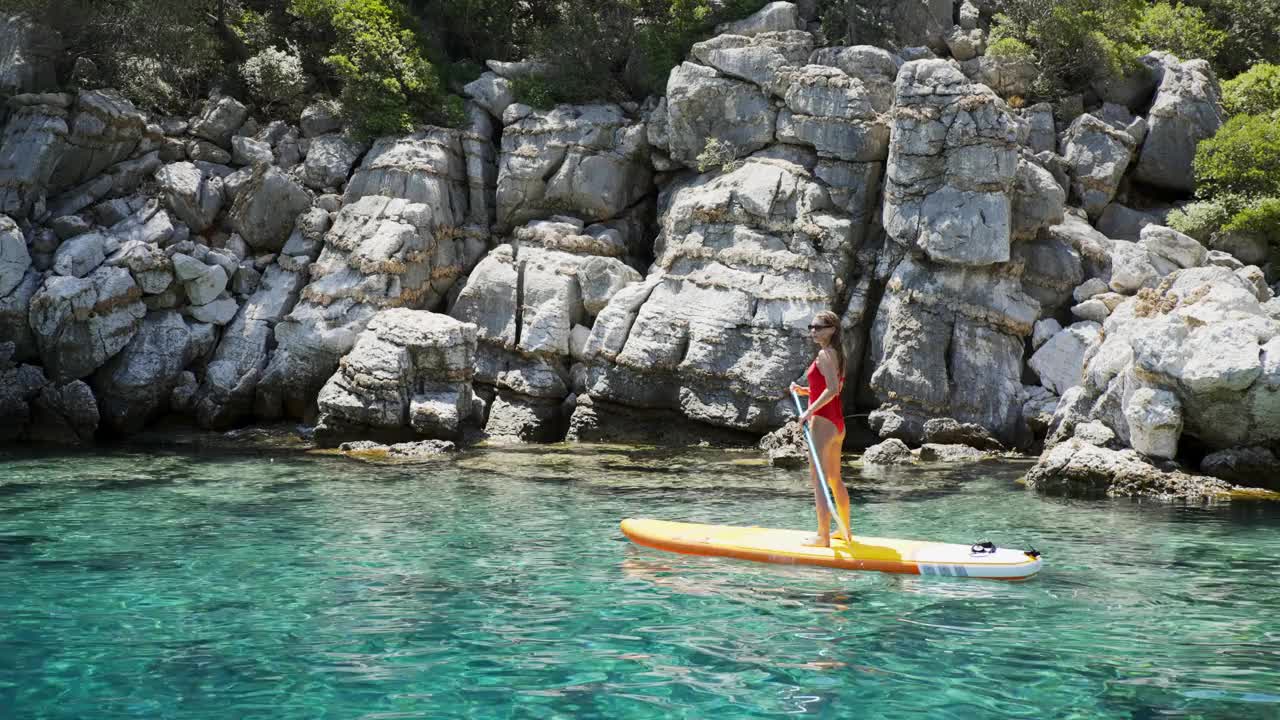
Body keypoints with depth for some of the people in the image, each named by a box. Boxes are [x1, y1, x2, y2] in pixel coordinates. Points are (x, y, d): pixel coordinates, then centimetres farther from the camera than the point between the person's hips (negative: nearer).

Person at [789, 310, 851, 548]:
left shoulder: (825, 354, -13)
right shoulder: (837, 353, 15)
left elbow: (832, 389, -23)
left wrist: (810, 411, -23)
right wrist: (804, 391, 13)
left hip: (822, 421, -10)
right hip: (837, 422, 10)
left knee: (818, 479, -7)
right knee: (834, 479, 19)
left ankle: (823, 537, -8)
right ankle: (846, 533, 28)